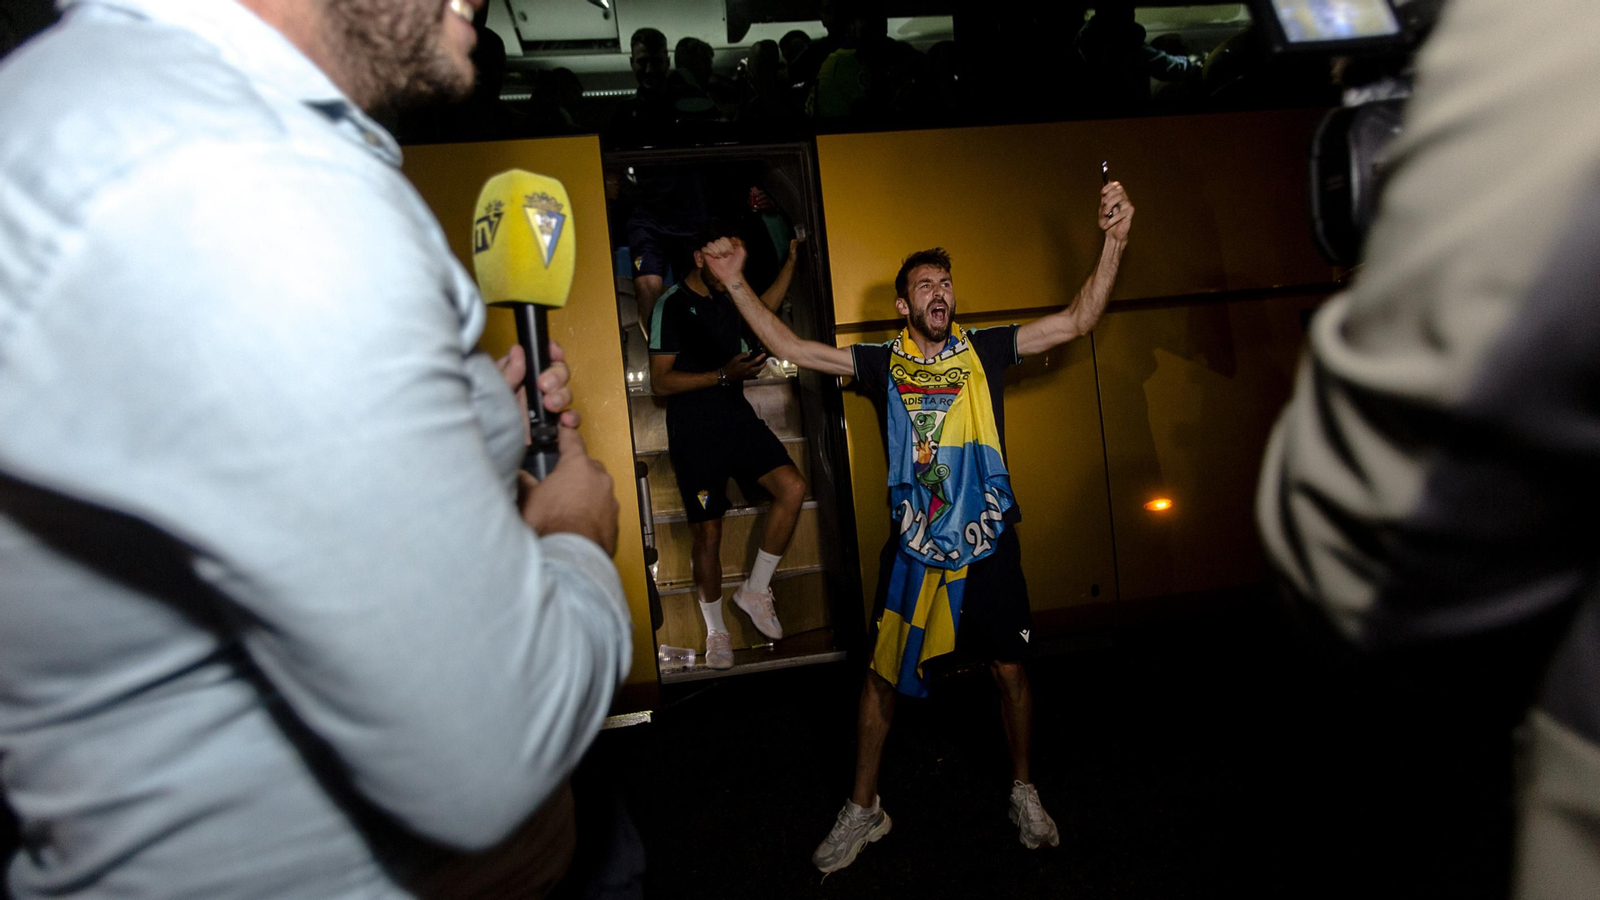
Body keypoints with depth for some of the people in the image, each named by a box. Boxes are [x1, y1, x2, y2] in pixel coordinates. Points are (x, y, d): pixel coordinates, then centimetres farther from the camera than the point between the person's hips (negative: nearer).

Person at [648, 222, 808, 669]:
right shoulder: (672, 304, -8)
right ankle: (716, 629, 18)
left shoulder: (727, 296, 12)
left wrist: (791, 258, 28)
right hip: (694, 427, -6)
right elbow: (660, 381, -13)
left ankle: (755, 591, 2)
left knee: (793, 487, -14)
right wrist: (725, 374, -21)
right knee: (707, 531, -2)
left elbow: (764, 306, 35)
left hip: (738, 415, 6)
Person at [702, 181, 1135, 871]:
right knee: (882, 675, 7)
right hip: (913, 548, 0)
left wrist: (1113, 241, -15)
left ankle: (1023, 793, 36)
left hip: (988, 545, 0)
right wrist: (735, 283, -6)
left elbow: (1077, 321, -4)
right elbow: (792, 349, 0)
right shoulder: (884, 362, 1)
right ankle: (863, 810, 26)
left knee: (1009, 670, 11)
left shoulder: (986, 349, 0)